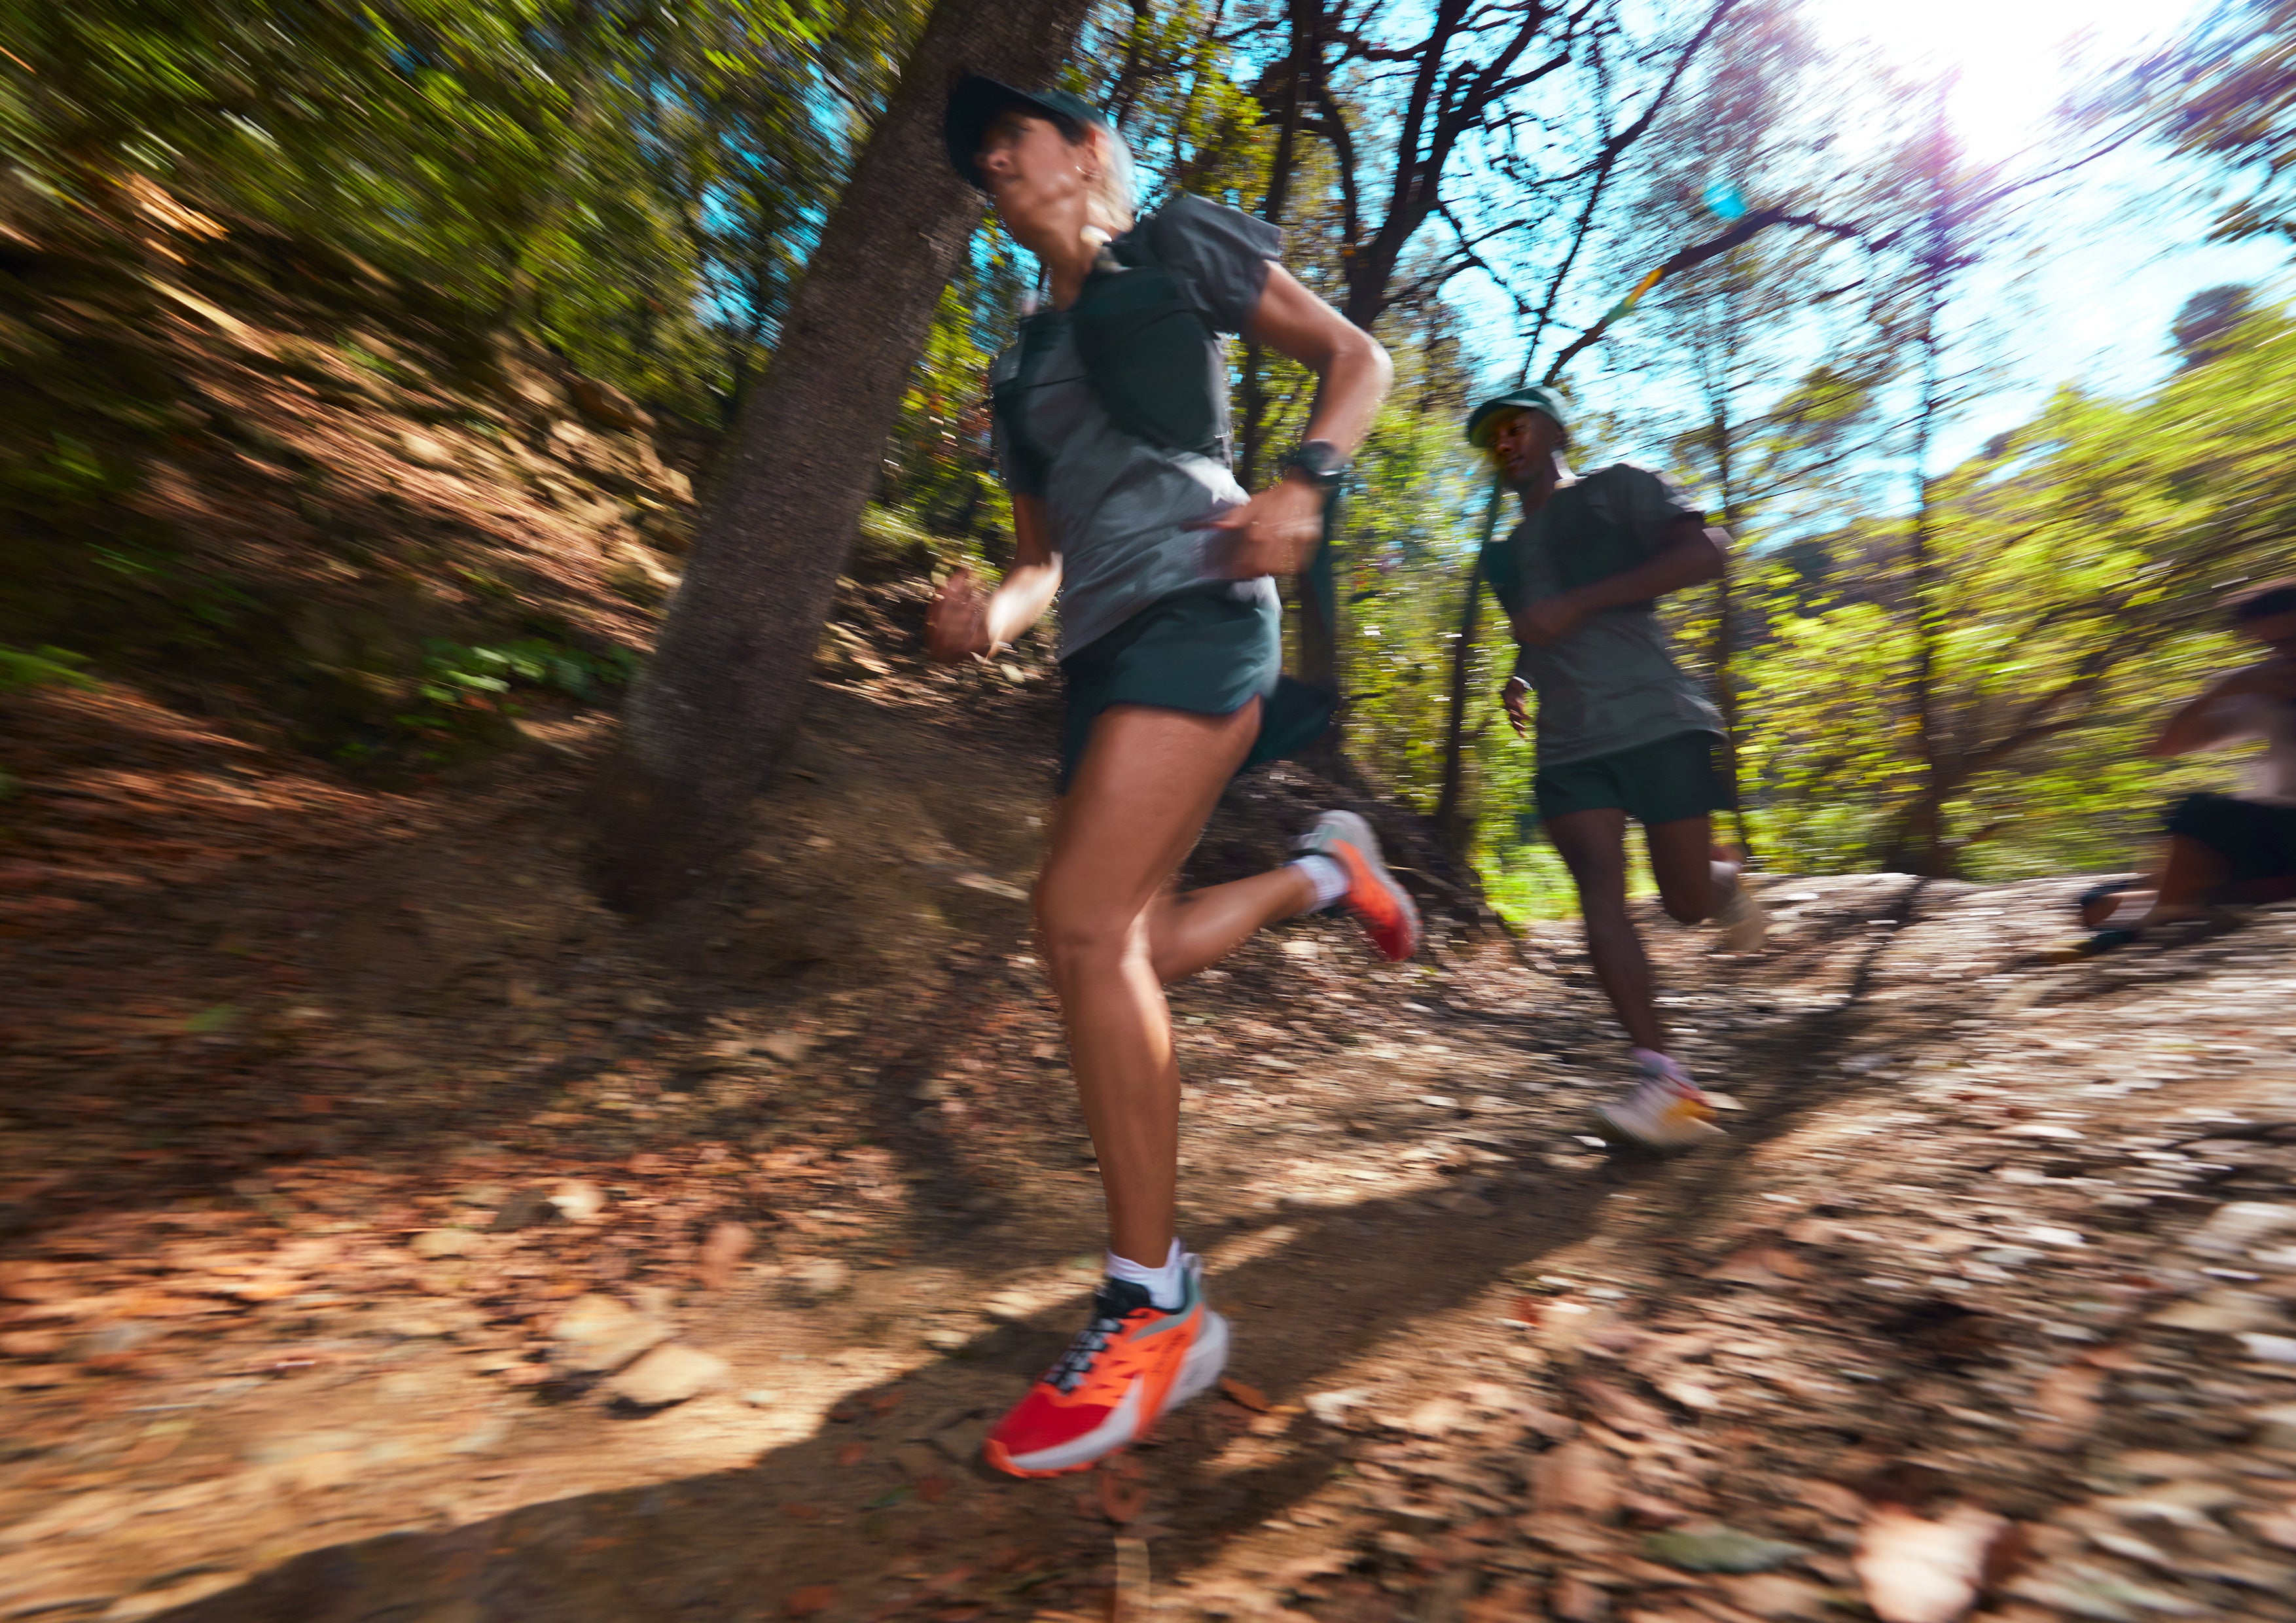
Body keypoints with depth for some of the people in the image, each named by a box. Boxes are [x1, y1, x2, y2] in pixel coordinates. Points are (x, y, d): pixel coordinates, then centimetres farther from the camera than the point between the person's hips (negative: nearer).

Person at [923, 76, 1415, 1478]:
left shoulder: (1175, 247, 16)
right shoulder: (1027, 361, 30)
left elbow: (1357, 359, 13)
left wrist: (1304, 485, -8)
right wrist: (993, 615, 3)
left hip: (1195, 611, -7)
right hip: (1101, 650, 7)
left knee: (1086, 925, -22)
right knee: (1134, 958, 1)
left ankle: (1158, 1310, -10)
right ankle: (1324, 868, 25)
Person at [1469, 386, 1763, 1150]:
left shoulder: (1619, 488, 8)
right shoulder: (1504, 554, 24)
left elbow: (1704, 552, -8)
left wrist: (1577, 603, -16)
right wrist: (1520, 679, 14)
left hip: (1656, 722, -4)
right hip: (1568, 745, 5)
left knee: (1688, 900, -4)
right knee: (1599, 889, -14)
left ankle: (1727, 884, 34)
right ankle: (1665, 1081, -15)